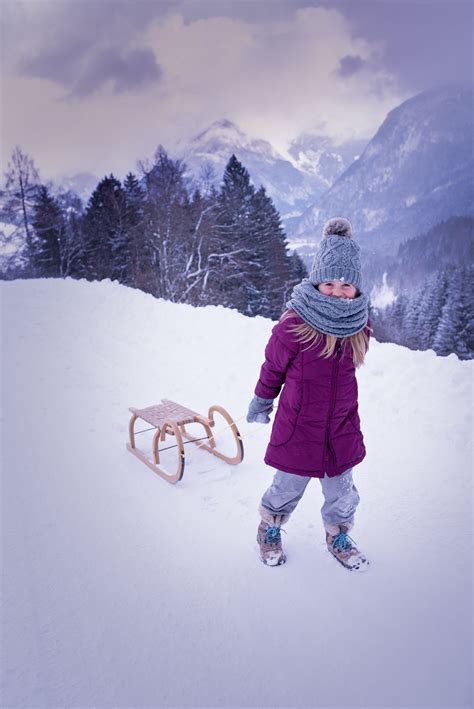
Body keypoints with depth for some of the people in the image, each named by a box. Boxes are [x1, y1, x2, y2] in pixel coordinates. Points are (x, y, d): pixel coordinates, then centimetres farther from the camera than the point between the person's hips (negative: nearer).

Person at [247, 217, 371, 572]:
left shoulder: (360, 324, -6)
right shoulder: (295, 323, -22)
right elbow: (273, 367, -6)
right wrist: (261, 402, 8)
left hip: (341, 426, 4)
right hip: (298, 426, -4)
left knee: (342, 492, 21)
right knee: (287, 489, 16)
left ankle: (338, 537, 49)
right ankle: (269, 530, 46)